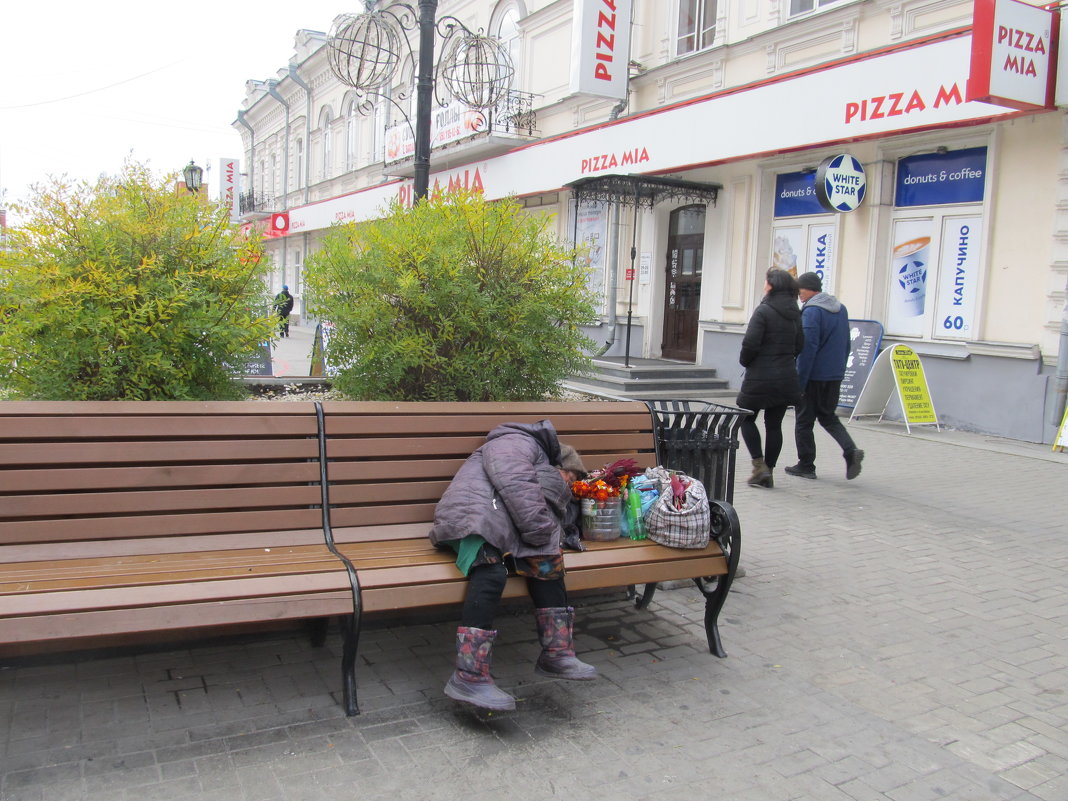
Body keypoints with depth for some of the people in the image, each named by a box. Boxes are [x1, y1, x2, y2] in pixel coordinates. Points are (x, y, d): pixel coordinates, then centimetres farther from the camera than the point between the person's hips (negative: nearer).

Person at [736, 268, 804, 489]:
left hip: (760, 377, -6)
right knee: (774, 424, 12)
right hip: (787, 377, 6)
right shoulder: (795, 313, 7)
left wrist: (745, 361, 0)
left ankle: (760, 466, 1)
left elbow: (750, 343, -18)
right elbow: (799, 346, 10)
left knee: (747, 418, 11)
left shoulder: (763, 311, -13)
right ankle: (768, 473, 16)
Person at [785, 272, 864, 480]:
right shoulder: (841, 308, 11)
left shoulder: (812, 311, -15)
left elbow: (808, 348, -19)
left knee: (804, 420, 5)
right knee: (828, 417, 19)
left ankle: (806, 465, 11)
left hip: (814, 376, -8)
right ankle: (851, 450, -2)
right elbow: (846, 345, 17)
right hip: (835, 376, 8)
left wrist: (800, 382, -15)